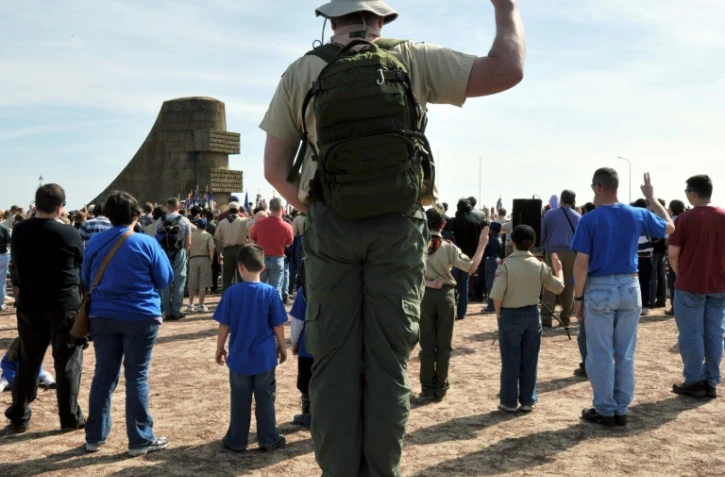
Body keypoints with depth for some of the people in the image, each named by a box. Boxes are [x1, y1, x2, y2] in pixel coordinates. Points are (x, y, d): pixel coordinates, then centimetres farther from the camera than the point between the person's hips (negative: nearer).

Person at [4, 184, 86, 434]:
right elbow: (82, 266, -1)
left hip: (29, 304, 4)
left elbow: (16, 264, 13)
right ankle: (70, 417, 9)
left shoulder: (19, 230, 1)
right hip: (64, 305, -4)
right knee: (67, 363, 4)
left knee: (28, 362, 15)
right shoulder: (69, 233, -13)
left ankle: (19, 417, 20)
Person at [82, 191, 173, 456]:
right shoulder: (147, 243, -10)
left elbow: (86, 280, 13)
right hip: (140, 317, -3)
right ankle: (140, 440, 8)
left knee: (104, 374, 12)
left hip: (103, 317, 4)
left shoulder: (95, 242, 2)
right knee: (136, 376, 2)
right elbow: (165, 280, -2)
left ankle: (95, 437, 19)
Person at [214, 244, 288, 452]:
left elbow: (224, 325, -4)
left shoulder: (231, 292, -9)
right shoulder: (271, 292, -9)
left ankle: (237, 441, 20)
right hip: (265, 357, 0)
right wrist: (282, 347, 10)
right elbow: (278, 326, -4)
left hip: (239, 357, 0)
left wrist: (220, 348, 9)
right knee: (265, 399, 11)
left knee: (240, 400, 11)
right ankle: (269, 439, 18)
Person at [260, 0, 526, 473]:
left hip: (330, 224, 1)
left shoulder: (301, 72, 6)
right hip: (398, 225, 0)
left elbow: (275, 169, 3)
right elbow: (508, 70, -3)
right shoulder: (413, 59, 2)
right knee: (389, 360, 6)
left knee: (334, 359, 6)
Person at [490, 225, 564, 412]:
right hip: (532, 315, 3)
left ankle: (509, 402, 11)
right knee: (530, 361, 11)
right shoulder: (540, 266, -3)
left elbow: (497, 295, -19)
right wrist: (558, 269, 23)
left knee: (510, 362, 5)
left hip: (510, 316, -3)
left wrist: (498, 313, -1)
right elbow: (559, 287, 6)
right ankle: (528, 401, 18)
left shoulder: (506, 265, -14)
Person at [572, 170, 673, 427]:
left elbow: (581, 263, -13)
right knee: (625, 354, 12)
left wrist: (578, 297, -3)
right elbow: (670, 227, 22)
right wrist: (652, 198, 30)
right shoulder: (637, 215, 2)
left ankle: (605, 410, 12)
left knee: (600, 354, 5)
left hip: (600, 290, -4)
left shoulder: (590, 219, -10)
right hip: (630, 288, 4)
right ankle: (621, 410, 19)